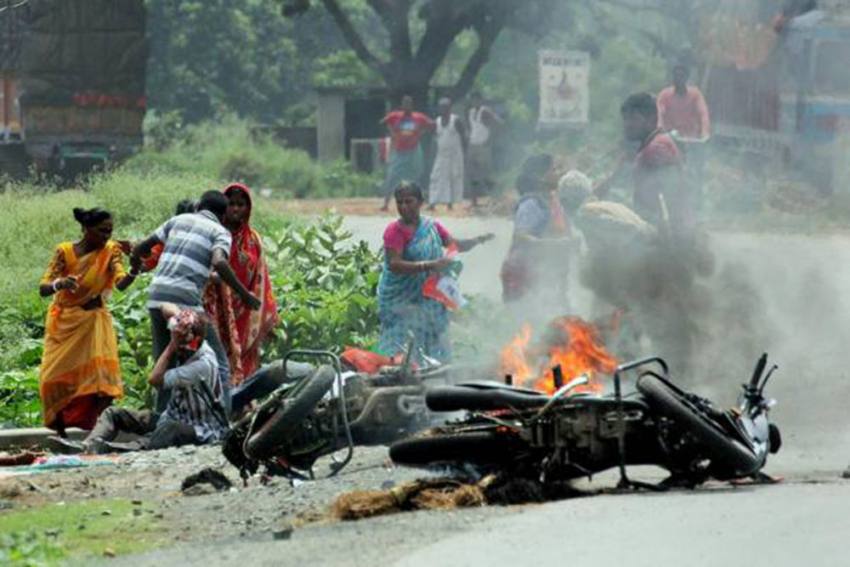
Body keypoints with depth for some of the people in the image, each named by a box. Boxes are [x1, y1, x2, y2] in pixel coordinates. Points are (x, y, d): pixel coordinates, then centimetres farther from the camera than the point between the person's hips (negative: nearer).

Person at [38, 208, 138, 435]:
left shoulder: (110, 251, -6)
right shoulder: (65, 252, -10)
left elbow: (121, 283, -22)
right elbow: (43, 288, -14)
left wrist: (134, 272, -44)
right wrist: (59, 284, -37)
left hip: (95, 319, 0)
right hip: (64, 322, 0)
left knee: (101, 376, -17)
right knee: (56, 378, -4)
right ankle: (60, 433, 8)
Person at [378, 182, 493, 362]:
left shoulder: (432, 227, 8)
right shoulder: (395, 230, -11)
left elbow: (456, 245, 13)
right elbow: (394, 265, -22)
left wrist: (478, 240, -7)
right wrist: (429, 265, -30)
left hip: (429, 298, 6)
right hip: (401, 300, -6)